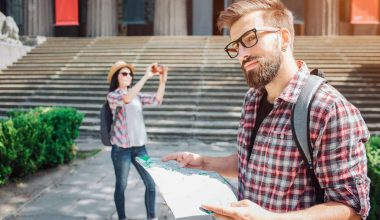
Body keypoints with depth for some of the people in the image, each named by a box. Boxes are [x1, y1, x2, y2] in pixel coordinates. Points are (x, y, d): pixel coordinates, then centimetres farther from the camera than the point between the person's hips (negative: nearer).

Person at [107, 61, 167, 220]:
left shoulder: (137, 96, 13)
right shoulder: (112, 96, -5)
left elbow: (156, 100, 3)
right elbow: (126, 99, -27)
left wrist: (162, 81, -11)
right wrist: (145, 77, -29)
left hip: (139, 147, 5)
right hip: (121, 148, -5)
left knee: (151, 183, 5)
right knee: (121, 185, 7)